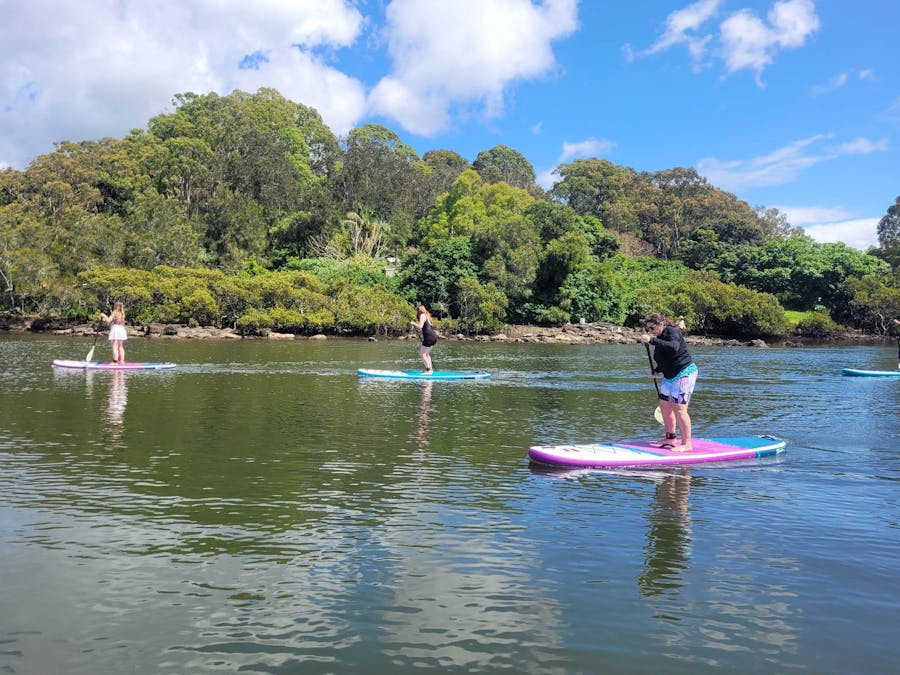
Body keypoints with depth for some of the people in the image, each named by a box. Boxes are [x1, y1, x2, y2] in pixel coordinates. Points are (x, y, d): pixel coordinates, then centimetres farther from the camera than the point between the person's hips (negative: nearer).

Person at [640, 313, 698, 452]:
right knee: (664, 405, 10)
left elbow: (674, 347, -37)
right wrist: (656, 371, 10)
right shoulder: (660, 339, 13)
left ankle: (686, 444, -9)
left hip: (685, 373, -10)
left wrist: (652, 340, -40)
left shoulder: (672, 332, -14)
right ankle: (671, 439, 21)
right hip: (670, 376, 10)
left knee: (679, 408, -13)